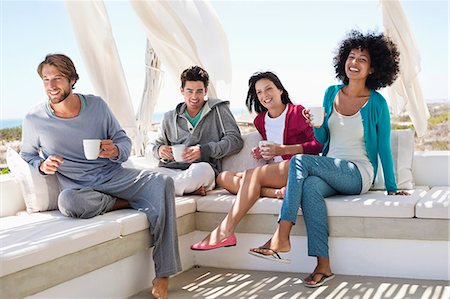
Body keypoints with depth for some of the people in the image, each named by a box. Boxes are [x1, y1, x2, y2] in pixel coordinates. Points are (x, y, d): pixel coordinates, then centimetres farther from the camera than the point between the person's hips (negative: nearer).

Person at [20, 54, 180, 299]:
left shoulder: (96, 105, 2)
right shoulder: (34, 120, -1)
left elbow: (124, 140, 8)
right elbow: (26, 155, 14)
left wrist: (115, 151, -17)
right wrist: (42, 165, -10)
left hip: (113, 175, 2)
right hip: (78, 186, -2)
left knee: (162, 182, -25)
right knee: (67, 202, -40)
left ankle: (163, 274, -25)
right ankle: (127, 203, -10)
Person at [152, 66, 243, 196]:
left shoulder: (218, 110, 13)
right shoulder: (169, 118, 24)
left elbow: (235, 139, 2)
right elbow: (157, 144, 30)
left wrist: (204, 150, -12)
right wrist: (160, 149, 3)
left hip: (203, 169, -2)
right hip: (169, 170, 2)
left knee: (203, 169, -40)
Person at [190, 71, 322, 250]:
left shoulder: (297, 112, 0)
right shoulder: (260, 120, 18)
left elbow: (318, 144, -8)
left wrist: (283, 149, -17)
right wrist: (263, 154, 3)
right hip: (275, 171, 7)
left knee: (252, 174, -30)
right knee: (223, 177, -10)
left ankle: (225, 232, -34)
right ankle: (275, 192, -30)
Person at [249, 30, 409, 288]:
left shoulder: (376, 103, -3)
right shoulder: (332, 93, 11)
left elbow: (384, 148, 1)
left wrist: (392, 188, 3)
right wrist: (316, 125, -7)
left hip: (358, 174, -4)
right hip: (329, 172, 4)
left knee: (300, 160, -27)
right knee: (310, 187, -32)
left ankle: (281, 238, -30)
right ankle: (323, 266, -32)